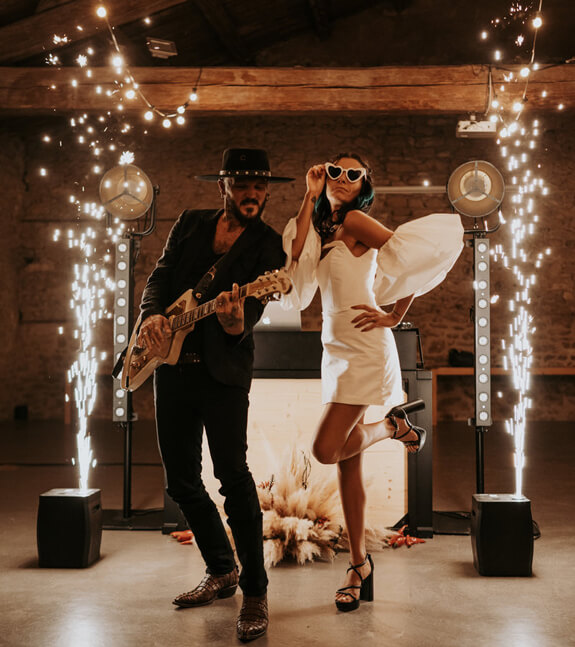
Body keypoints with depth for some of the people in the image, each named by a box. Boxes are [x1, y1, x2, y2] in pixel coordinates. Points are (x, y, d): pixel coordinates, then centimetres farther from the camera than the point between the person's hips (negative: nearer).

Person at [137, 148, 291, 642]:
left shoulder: (269, 244, -2)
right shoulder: (190, 224, 11)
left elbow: (254, 305, -14)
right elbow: (161, 276, 8)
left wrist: (236, 323, -38)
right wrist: (152, 314, -14)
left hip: (224, 369, -5)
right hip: (172, 364, 5)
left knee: (232, 474, -15)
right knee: (181, 481, 10)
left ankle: (255, 592, -2)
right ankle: (221, 572, 28)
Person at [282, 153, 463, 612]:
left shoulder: (355, 221, -6)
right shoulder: (323, 229, 15)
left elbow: (415, 257, -14)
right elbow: (296, 258, -5)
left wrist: (394, 316, -9)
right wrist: (310, 197, -2)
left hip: (365, 349, -8)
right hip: (336, 349, 8)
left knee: (327, 450, -16)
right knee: (348, 464, 7)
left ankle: (393, 426, 11)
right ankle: (360, 566, 15)